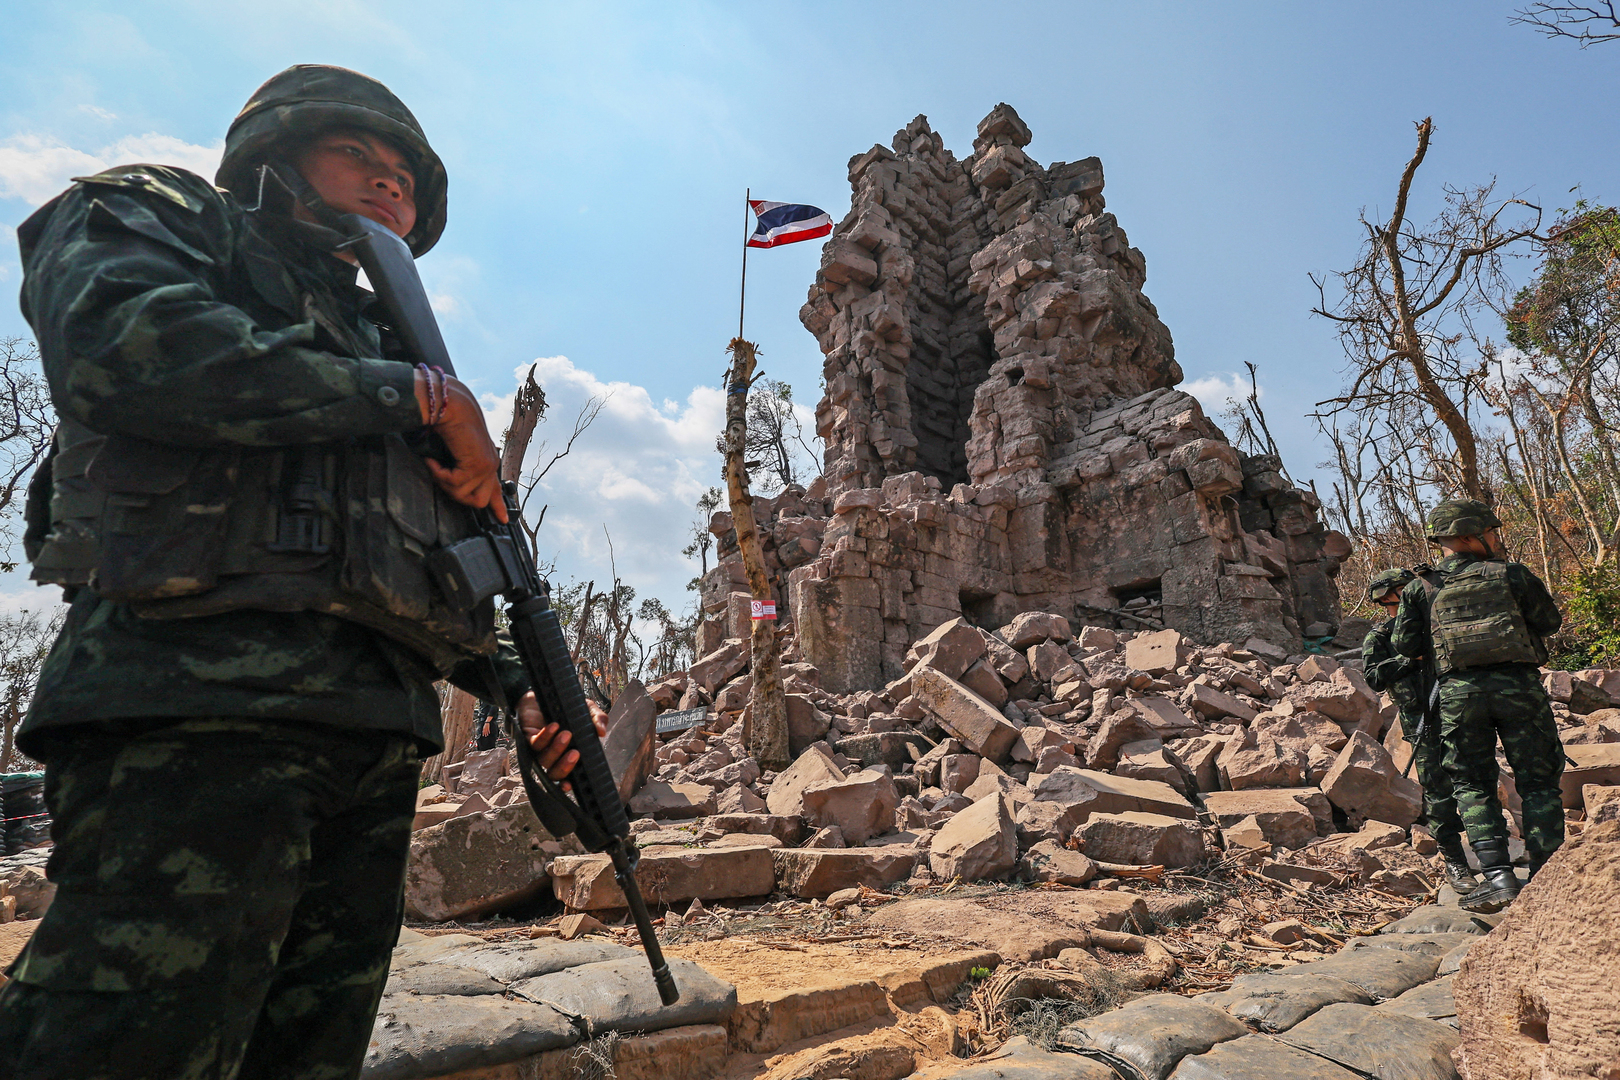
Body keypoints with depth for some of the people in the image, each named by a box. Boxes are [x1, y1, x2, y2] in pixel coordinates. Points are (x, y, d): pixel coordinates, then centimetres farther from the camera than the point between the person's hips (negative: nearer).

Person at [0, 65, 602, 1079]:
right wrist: (419, 392, -7)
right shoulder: (151, 213, 14)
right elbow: (123, 341, -13)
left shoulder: (393, 342, 28)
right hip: (200, 700, -6)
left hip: (381, 743, 7)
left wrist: (523, 686, 12)